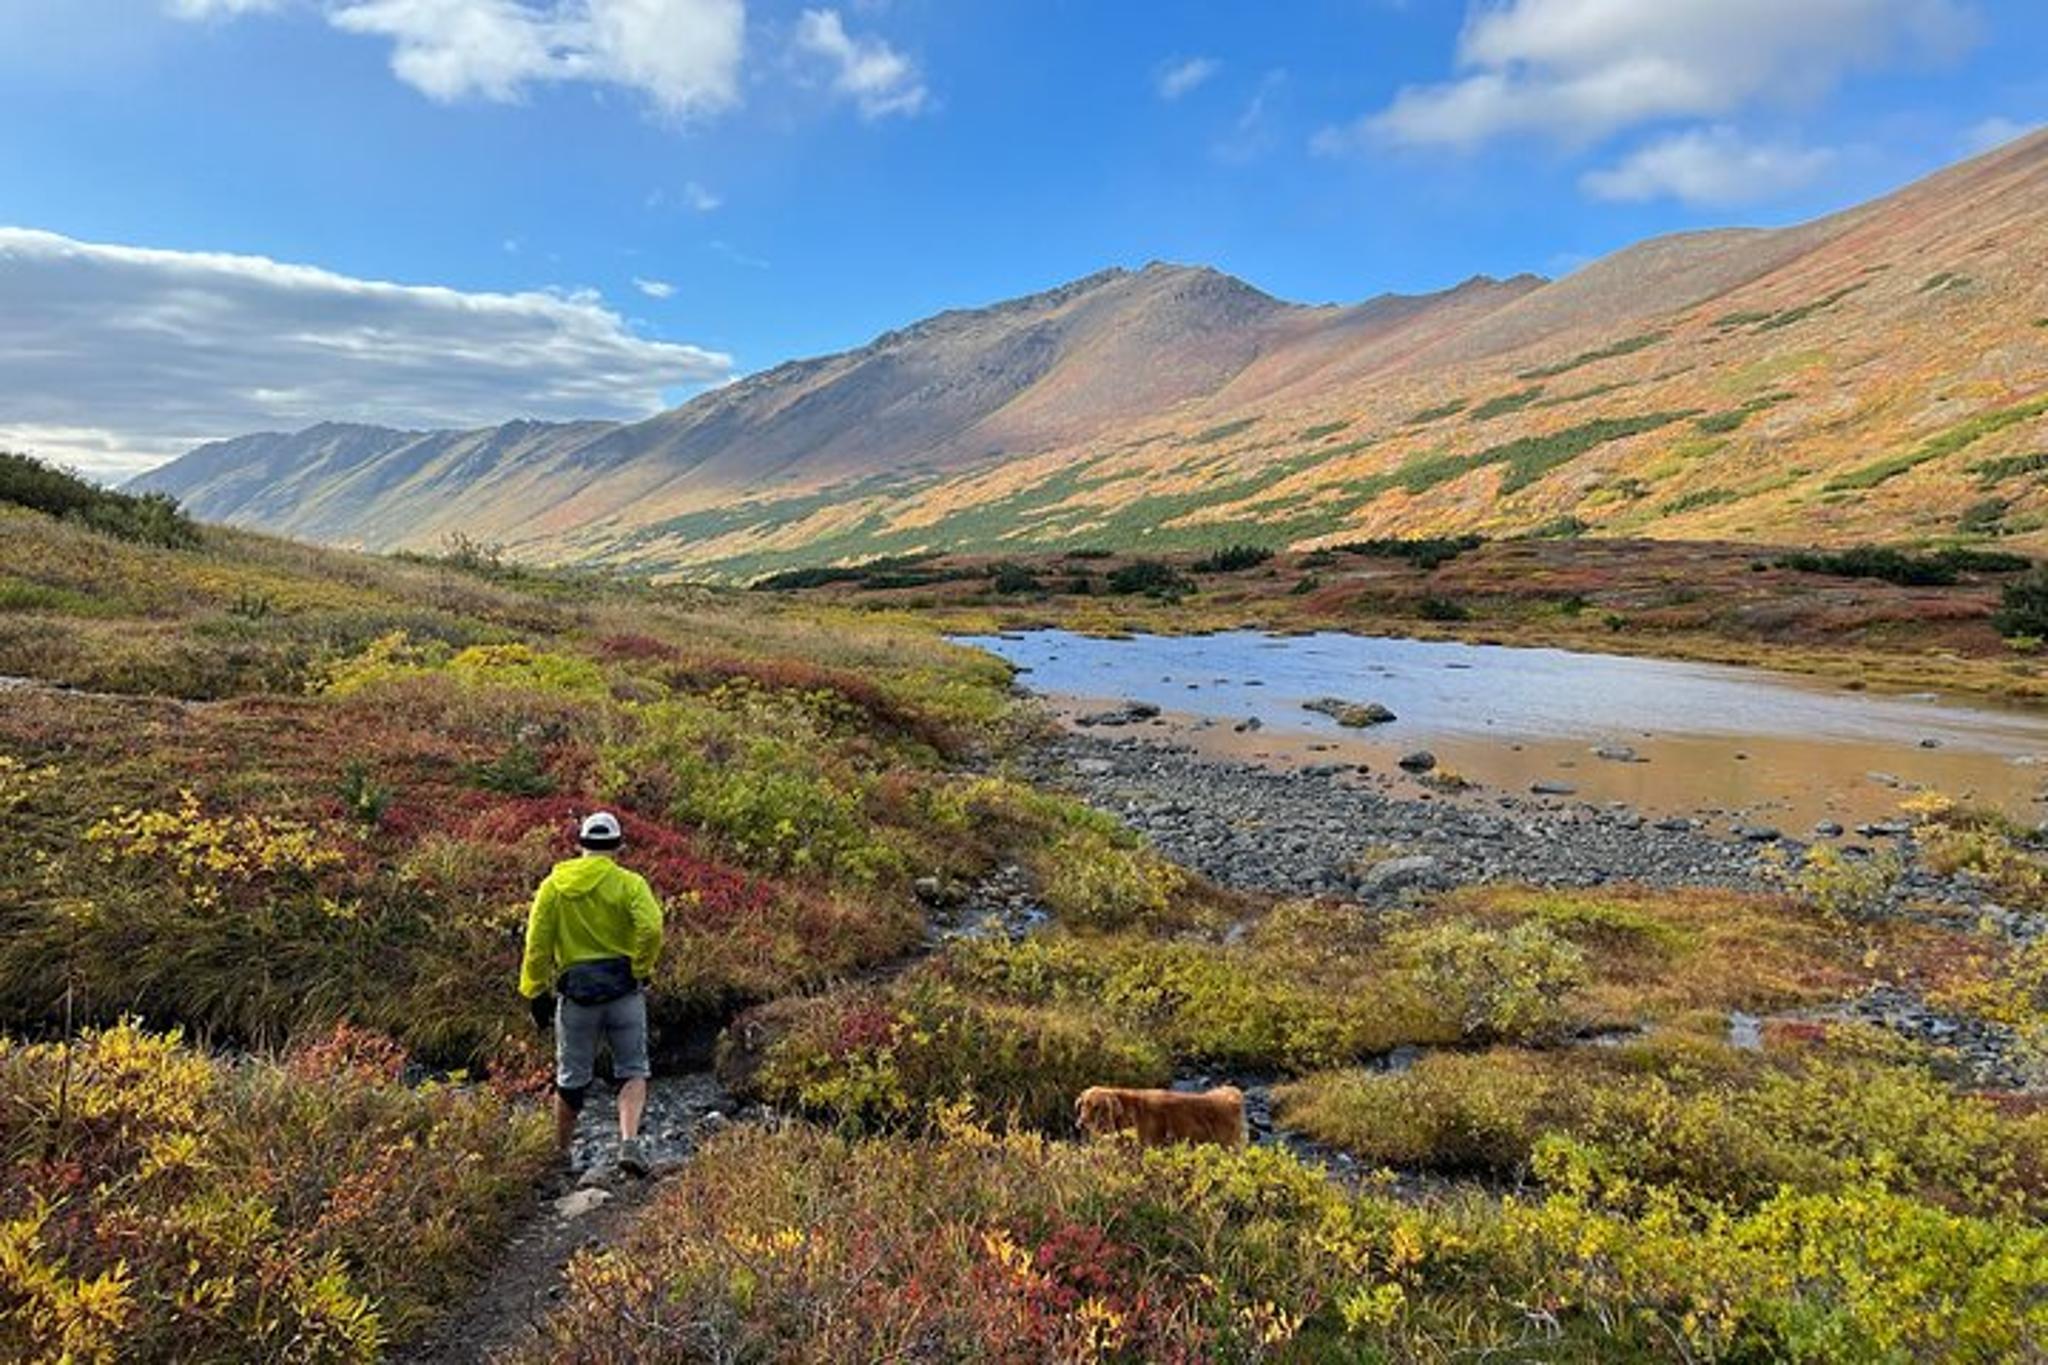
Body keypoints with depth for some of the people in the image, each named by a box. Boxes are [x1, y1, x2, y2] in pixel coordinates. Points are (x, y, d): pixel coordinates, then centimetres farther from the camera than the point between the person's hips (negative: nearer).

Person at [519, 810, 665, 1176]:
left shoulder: (554, 885, 4)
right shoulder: (629, 883, -4)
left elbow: (537, 944, 1)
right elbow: (651, 929, -20)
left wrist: (536, 993, 7)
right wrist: (639, 971, -5)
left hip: (575, 991, 2)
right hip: (623, 989, -2)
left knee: (571, 1079, 16)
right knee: (632, 1072, 8)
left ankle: (560, 1155, 27)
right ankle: (629, 1142, -11)